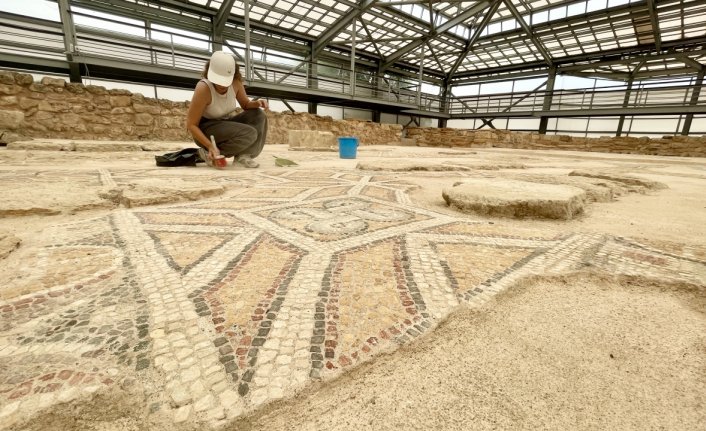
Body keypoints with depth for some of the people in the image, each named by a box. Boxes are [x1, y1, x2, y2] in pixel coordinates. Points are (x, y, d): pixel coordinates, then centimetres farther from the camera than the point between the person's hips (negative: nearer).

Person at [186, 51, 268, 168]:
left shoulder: (236, 82, -13)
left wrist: (256, 103, -18)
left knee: (259, 116, -14)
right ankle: (208, 153, -13)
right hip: (206, 130, -6)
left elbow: (246, 104, 6)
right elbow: (191, 124, -21)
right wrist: (210, 146, -33)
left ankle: (242, 155, -12)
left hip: (226, 125, 6)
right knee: (249, 134, -29)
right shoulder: (203, 88, -26)